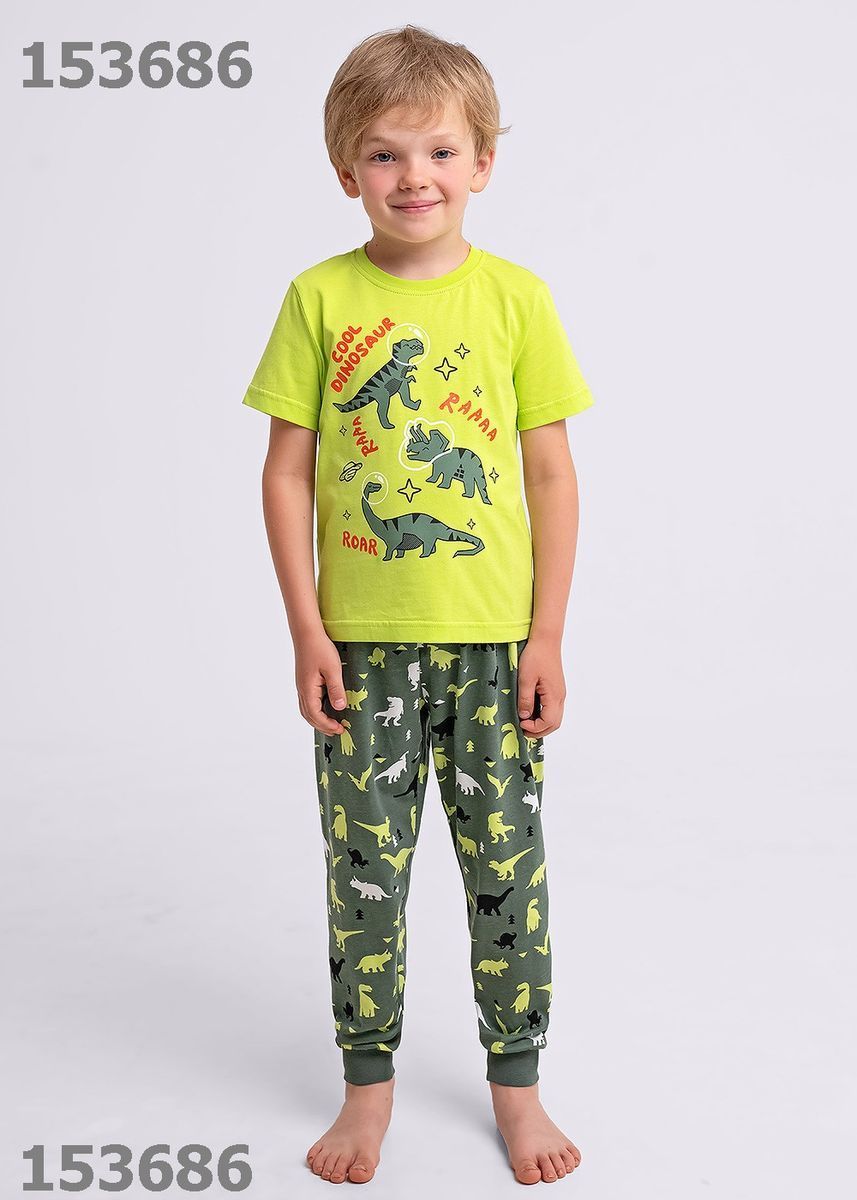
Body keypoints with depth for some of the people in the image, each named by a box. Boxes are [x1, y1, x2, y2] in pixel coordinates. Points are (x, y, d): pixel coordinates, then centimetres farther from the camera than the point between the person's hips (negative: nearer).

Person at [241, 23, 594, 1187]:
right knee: (364, 869, 10)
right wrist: (305, 630, -5)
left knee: (508, 865, 10)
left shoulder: (516, 295, -1)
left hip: (493, 640, 0)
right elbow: (288, 472, 1)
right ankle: (369, 1081, 29)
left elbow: (553, 475, 1)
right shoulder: (321, 296, -1)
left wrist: (548, 636, -3)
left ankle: (516, 1080, 30)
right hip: (362, 643, 0)